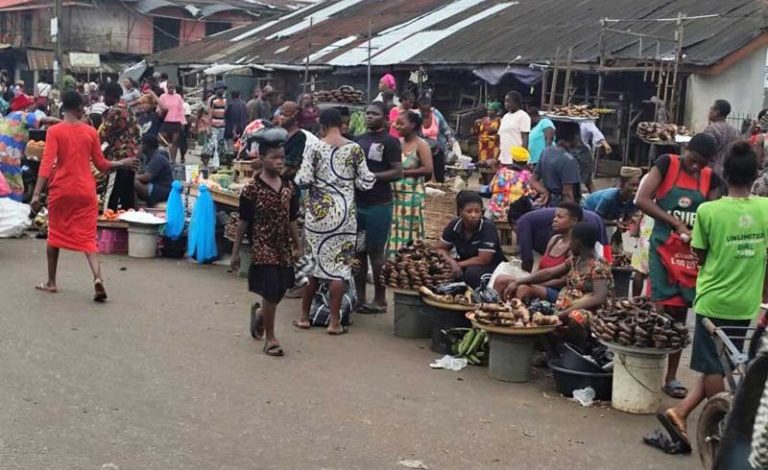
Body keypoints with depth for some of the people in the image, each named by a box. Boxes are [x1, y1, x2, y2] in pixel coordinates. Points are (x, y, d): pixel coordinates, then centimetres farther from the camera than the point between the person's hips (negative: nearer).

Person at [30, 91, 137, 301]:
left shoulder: (54, 131, -5)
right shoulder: (91, 132, 1)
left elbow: (47, 164, -13)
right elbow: (102, 165, 8)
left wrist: (36, 194, -15)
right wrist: (122, 163, 25)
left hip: (61, 190, -1)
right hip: (86, 191, 1)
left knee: (55, 234, 15)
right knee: (87, 237, 3)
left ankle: (51, 282, 22)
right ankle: (98, 278, -18)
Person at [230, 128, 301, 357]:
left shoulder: (289, 187, 3)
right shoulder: (252, 188, -11)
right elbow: (243, 222, -6)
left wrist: (297, 245, 12)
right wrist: (235, 251, -4)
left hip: (283, 248, 5)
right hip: (263, 248, -5)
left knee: (279, 291, 11)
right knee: (271, 292, -5)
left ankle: (261, 315, 42)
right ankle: (270, 338, 10)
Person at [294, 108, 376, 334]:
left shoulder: (315, 147, -4)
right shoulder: (354, 149, -3)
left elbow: (303, 179, -8)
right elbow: (365, 182, -2)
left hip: (317, 211, 1)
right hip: (343, 212, -1)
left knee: (313, 261, 13)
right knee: (339, 264, 3)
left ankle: (304, 315, 20)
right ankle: (334, 321, 3)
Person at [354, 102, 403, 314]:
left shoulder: (390, 142, -5)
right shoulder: (358, 140, 14)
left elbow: (398, 172, -12)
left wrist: (371, 176, -19)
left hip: (378, 205, -7)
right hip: (357, 203, 7)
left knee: (376, 252, -2)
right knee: (357, 251, 9)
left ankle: (380, 300, 7)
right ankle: (359, 297, 18)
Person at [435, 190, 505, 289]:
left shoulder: (488, 227, -23)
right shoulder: (454, 225, -8)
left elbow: (483, 260, -26)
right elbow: (439, 249, -1)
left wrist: (458, 265, -21)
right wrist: (452, 263, -20)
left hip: (491, 268, -4)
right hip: (466, 266, 5)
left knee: (473, 272, -36)